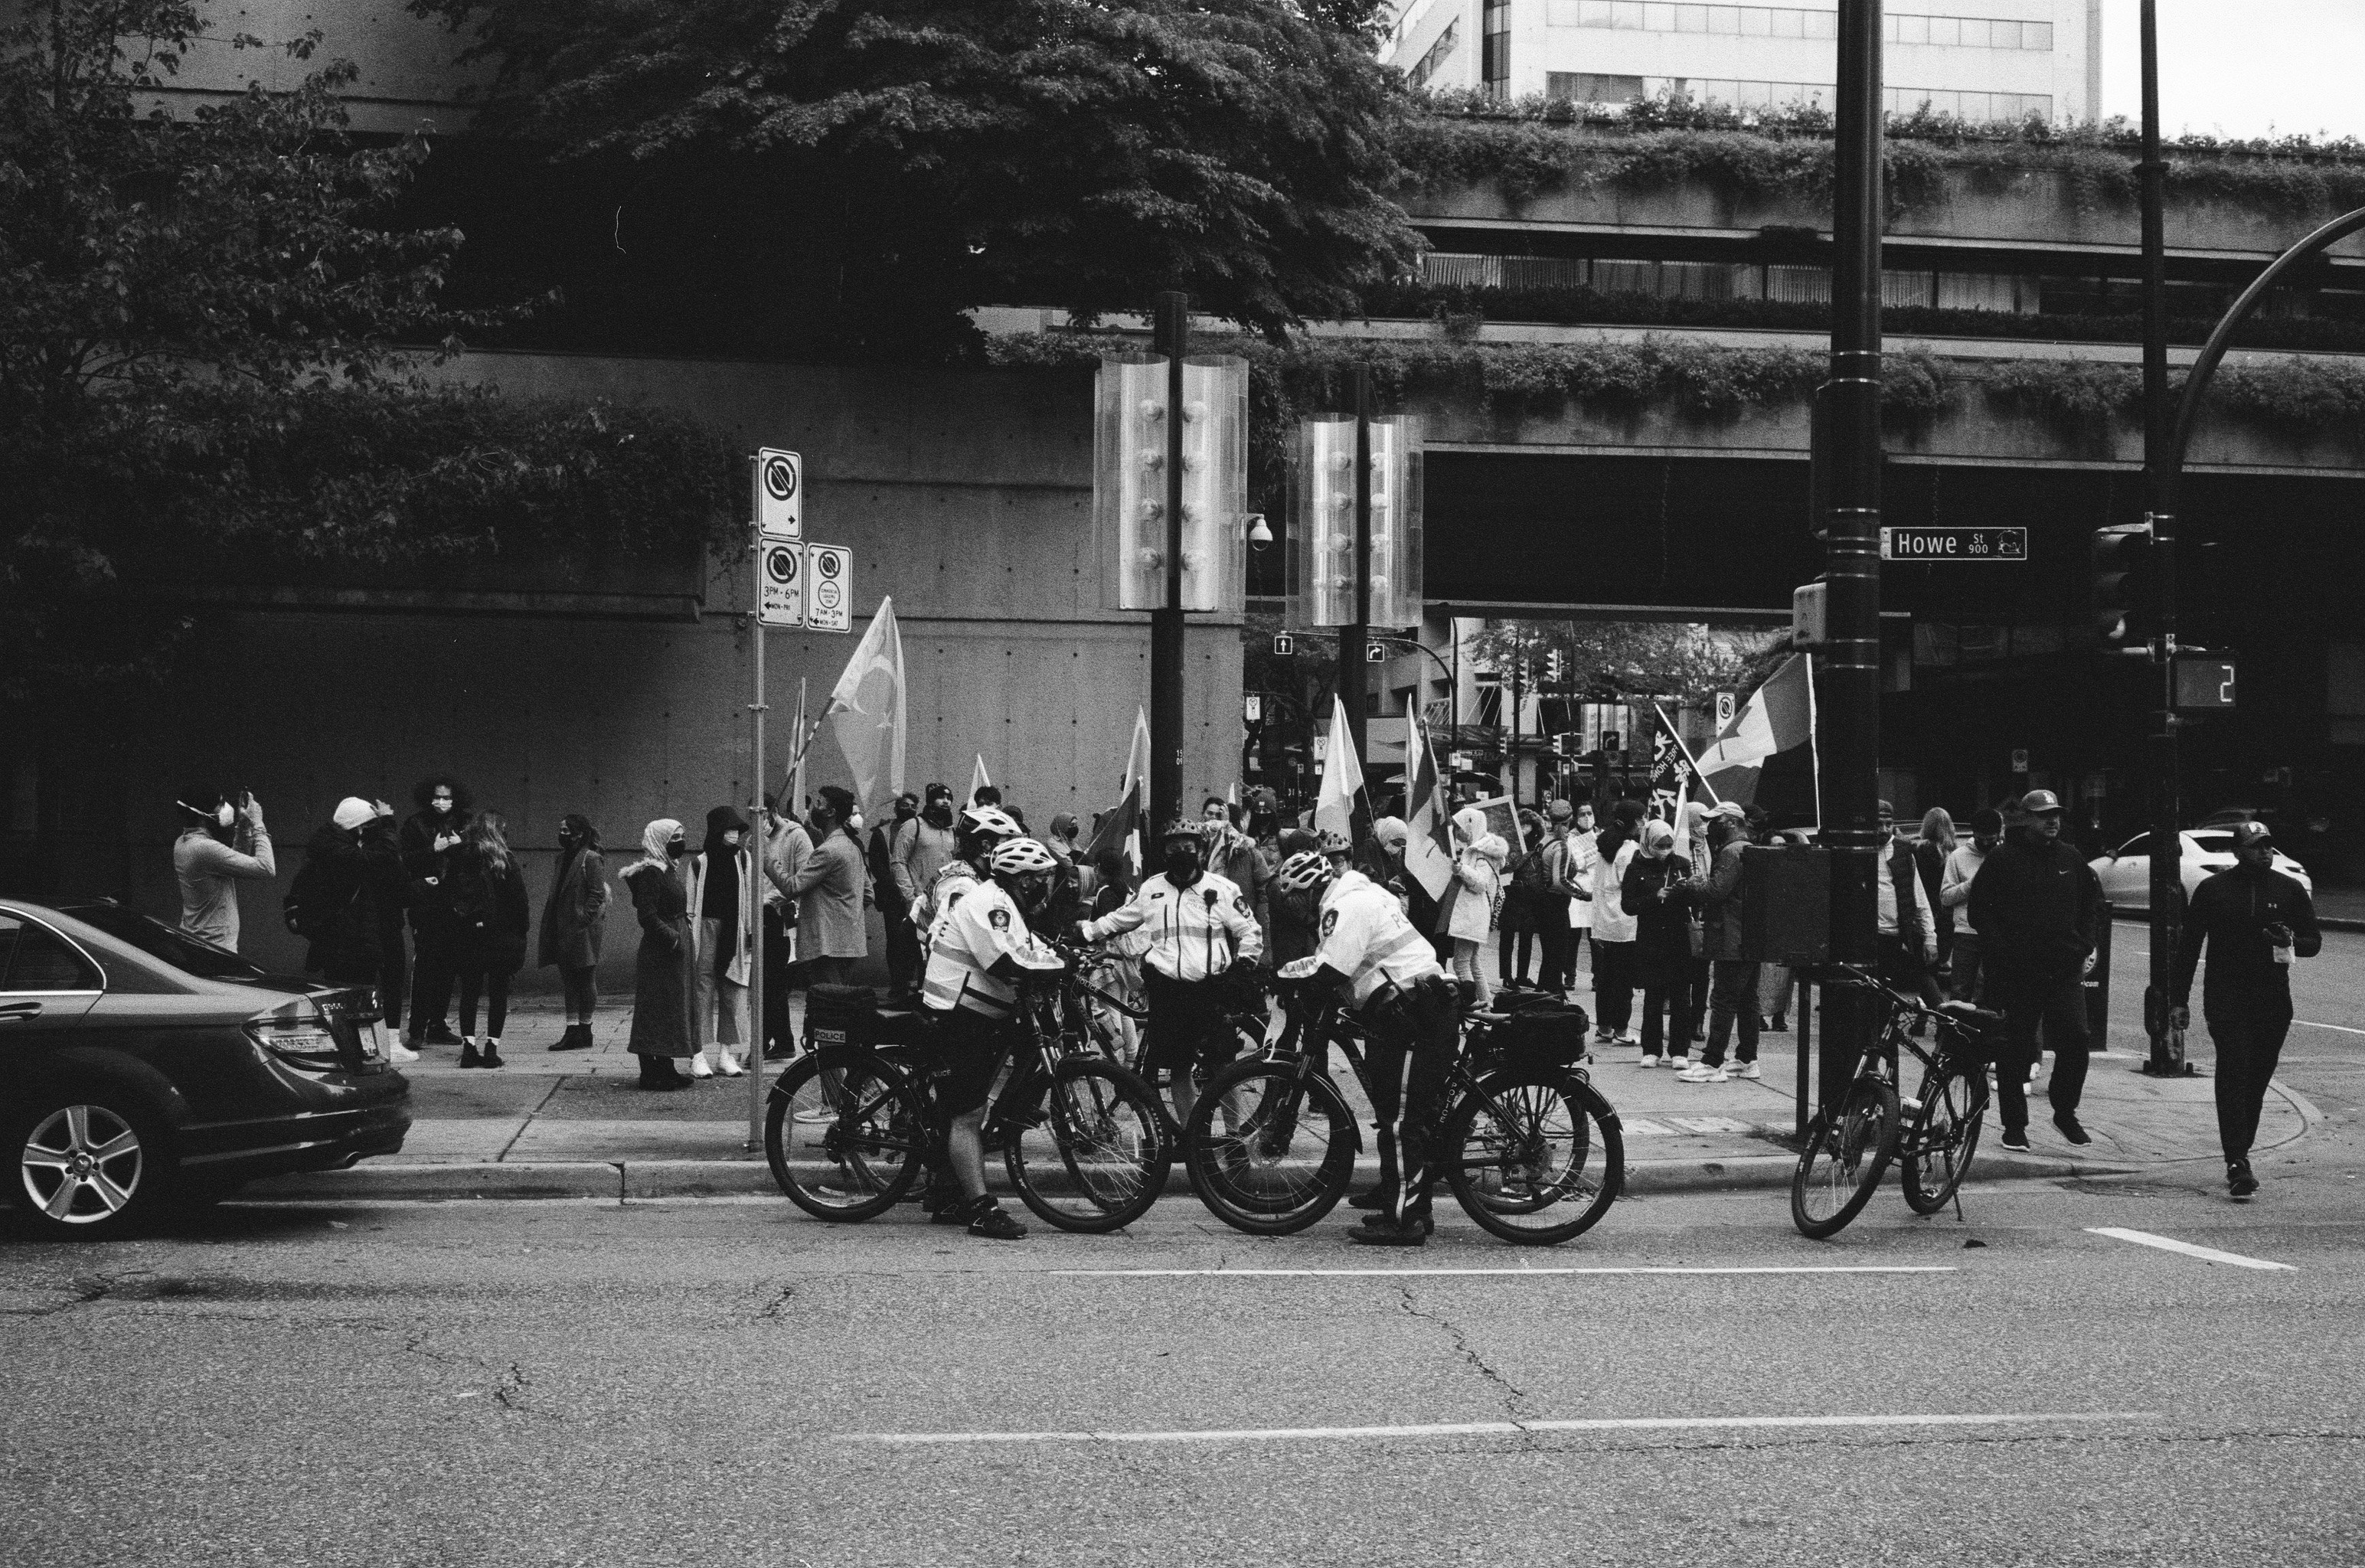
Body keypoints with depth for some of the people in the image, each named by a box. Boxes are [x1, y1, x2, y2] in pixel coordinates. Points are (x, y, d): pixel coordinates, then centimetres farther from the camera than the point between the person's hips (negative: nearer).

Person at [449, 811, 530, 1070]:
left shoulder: (459, 860, 2)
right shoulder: (506, 862, -8)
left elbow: (451, 900, 4)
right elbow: (519, 903, -7)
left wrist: (457, 930, 9)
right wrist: (520, 936, 2)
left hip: (466, 938, 3)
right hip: (501, 939, -3)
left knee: (469, 992, 8)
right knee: (498, 993, 3)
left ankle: (469, 1045, 2)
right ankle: (491, 1046, 0)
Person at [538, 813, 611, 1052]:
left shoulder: (591, 860, -10)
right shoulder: (564, 858, 15)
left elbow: (597, 894, -14)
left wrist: (583, 920, -20)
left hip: (582, 932, -8)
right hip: (563, 931, 8)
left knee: (585, 981, 1)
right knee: (569, 981, 9)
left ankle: (584, 1030, 7)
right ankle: (573, 1031, 12)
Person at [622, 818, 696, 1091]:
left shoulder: (669, 870, 16)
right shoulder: (650, 872, -14)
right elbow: (647, 915, -21)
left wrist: (682, 933, 13)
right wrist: (671, 937, -23)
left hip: (674, 951, 10)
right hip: (658, 954, -10)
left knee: (672, 1010, 12)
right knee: (656, 1011, -7)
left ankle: (665, 1069, 17)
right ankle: (652, 1073, -4)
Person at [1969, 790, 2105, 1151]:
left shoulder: (2071, 860, 11)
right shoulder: (2003, 861, -2)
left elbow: (2093, 901, 22)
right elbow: (1979, 910, -2)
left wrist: (2084, 945, 12)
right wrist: (2000, 949, -11)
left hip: (2065, 970, 3)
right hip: (2015, 972, -3)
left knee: (2075, 1039, -6)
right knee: (2015, 1050, 2)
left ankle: (2065, 1111, 14)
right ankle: (2014, 1125, 12)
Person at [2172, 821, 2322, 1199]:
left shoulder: (2290, 890, 8)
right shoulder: (2212, 890, 3)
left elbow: (2314, 941, 13)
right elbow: (2188, 947, 6)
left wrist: (2291, 940, -11)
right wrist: (2179, 999, 2)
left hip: (2274, 1004, 3)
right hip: (2226, 1002, -3)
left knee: (2256, 1083, 8)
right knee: (2233, 1078, -14)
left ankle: (2239, 1157, 20)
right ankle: (2238, 1164, -20)